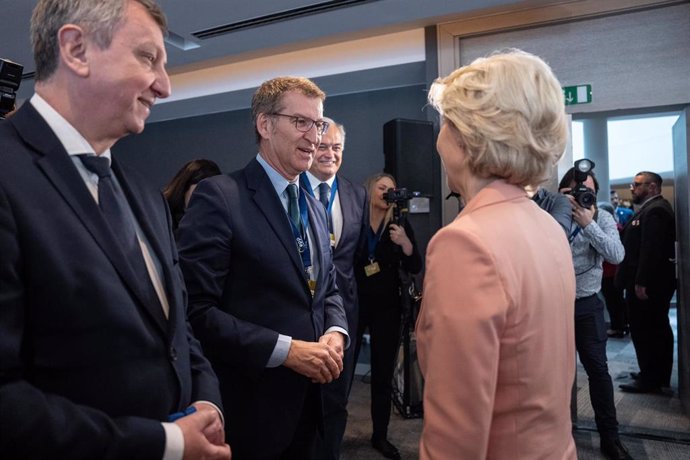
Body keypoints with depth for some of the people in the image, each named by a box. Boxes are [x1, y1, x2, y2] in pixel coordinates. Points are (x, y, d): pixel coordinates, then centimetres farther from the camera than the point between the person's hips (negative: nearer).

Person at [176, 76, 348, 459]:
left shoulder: (314, 208, 11)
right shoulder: (218, 197, -15)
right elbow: (196, 310, -21)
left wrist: (335, 333, -4)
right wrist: (285, 350, -21)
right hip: (250, 407, -7)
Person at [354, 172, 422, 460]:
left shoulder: (400, 225, 4)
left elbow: (415, 268, -2)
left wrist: (405, 243, -17)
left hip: (387, 309, 2)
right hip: (353, 305, -2)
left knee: (383, 375, 10)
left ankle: (380, 436, 24)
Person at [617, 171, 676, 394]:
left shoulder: (655, 210, -17)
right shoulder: (651, 208, 17)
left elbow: (651, 249, -25)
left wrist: (641, 282, -25)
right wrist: (624, 231, 3)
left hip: (647, 283, -11)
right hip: (654, 282, 11)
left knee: (644, 331, -3)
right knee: (657, 329, 17)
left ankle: (650, 379, 7)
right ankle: (659, 376, 28)